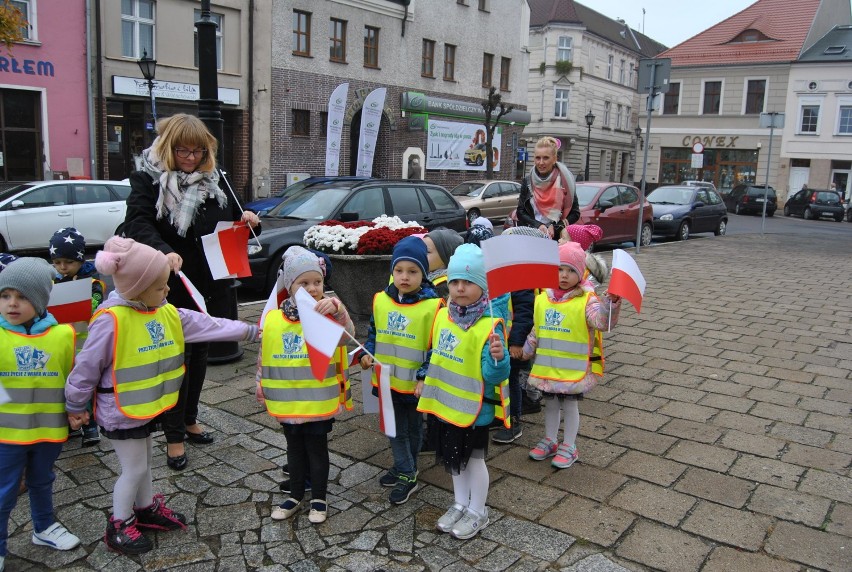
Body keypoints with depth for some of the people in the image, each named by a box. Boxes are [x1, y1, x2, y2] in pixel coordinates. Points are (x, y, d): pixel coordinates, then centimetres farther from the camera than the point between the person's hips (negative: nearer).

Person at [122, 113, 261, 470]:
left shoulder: (213, 181, 10)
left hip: (210, 285, 6)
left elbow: (231, 224, 20)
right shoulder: (148, 181, -7)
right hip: (173, 287, -5)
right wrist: (164, 251, -40)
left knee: (199, 353, 16)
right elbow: (137, 225, -22)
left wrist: (248, 222, -3)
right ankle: (174, 436, 15)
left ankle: (189, 419, 34)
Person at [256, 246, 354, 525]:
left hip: (319, 402, -3)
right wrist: (261, 385, 13)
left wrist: (336, 309, -46)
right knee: (294, 449, 20)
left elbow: (347, 334, -31)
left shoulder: (327, 315, -12)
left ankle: (319, 497, 30)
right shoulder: (273, 319, -2)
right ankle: (295, 495, 38)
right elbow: (264, 356, 9)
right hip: (286, 402, 4)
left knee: (317, 448, 12)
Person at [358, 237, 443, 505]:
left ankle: (406, 471, 31)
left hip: (415, 384, -4)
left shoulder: (432, 305, -17)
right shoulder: (380, 300, -3)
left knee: (413, 429, 16)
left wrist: (425, 376, -19)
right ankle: (405, 471, 30)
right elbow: (373, 333, 12)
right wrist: (366, 354, -2)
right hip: (386, 380, 4)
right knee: (395, 429, 15)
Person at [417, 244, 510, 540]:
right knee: (453, 457, 21)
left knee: (473, 458, 12)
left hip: (472, 408, -6)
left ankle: (477, 511, 33)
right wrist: (425, 381, 17)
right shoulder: (442, 315, -2)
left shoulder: (489, 326, -23)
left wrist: (498, 358, -44)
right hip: (445, 403, 7)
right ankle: (461, 504, 42)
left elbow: (493, 375, -25)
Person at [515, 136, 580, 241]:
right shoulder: (528, 181, 6)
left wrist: (556, 227, -13)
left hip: (558, 238, -1)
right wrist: (538, 225, -12)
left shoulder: (565, 181, 0)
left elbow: (575, 213, 2)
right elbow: (520, 212, 5)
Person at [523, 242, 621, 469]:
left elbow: (602, 321, -28)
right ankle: (550, 441, 35)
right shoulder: (542, 299, 3)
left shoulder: (586, 299, -12)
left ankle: (569, 447, 24)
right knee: (550, 403, 18)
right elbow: (536, 331, 13)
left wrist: (611, 302, -43)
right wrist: (526, 351, 13)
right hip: (547, 367, 5)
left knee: (570, 404, 8)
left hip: (574, 368, -4)